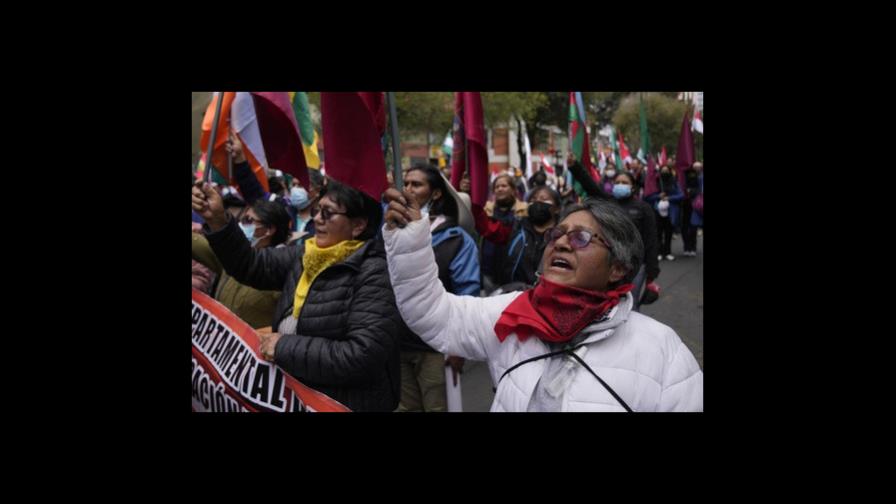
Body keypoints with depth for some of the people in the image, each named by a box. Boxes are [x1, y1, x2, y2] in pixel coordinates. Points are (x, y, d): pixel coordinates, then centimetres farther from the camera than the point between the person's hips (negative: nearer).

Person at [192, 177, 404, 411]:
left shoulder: (375, 273, -20)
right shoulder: (306, 253, 5)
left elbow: (364, 356, -27)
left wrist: (285, 347, -22)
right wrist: (218, 221, -5)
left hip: (346, 403, -7)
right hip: (295, 394, 7)